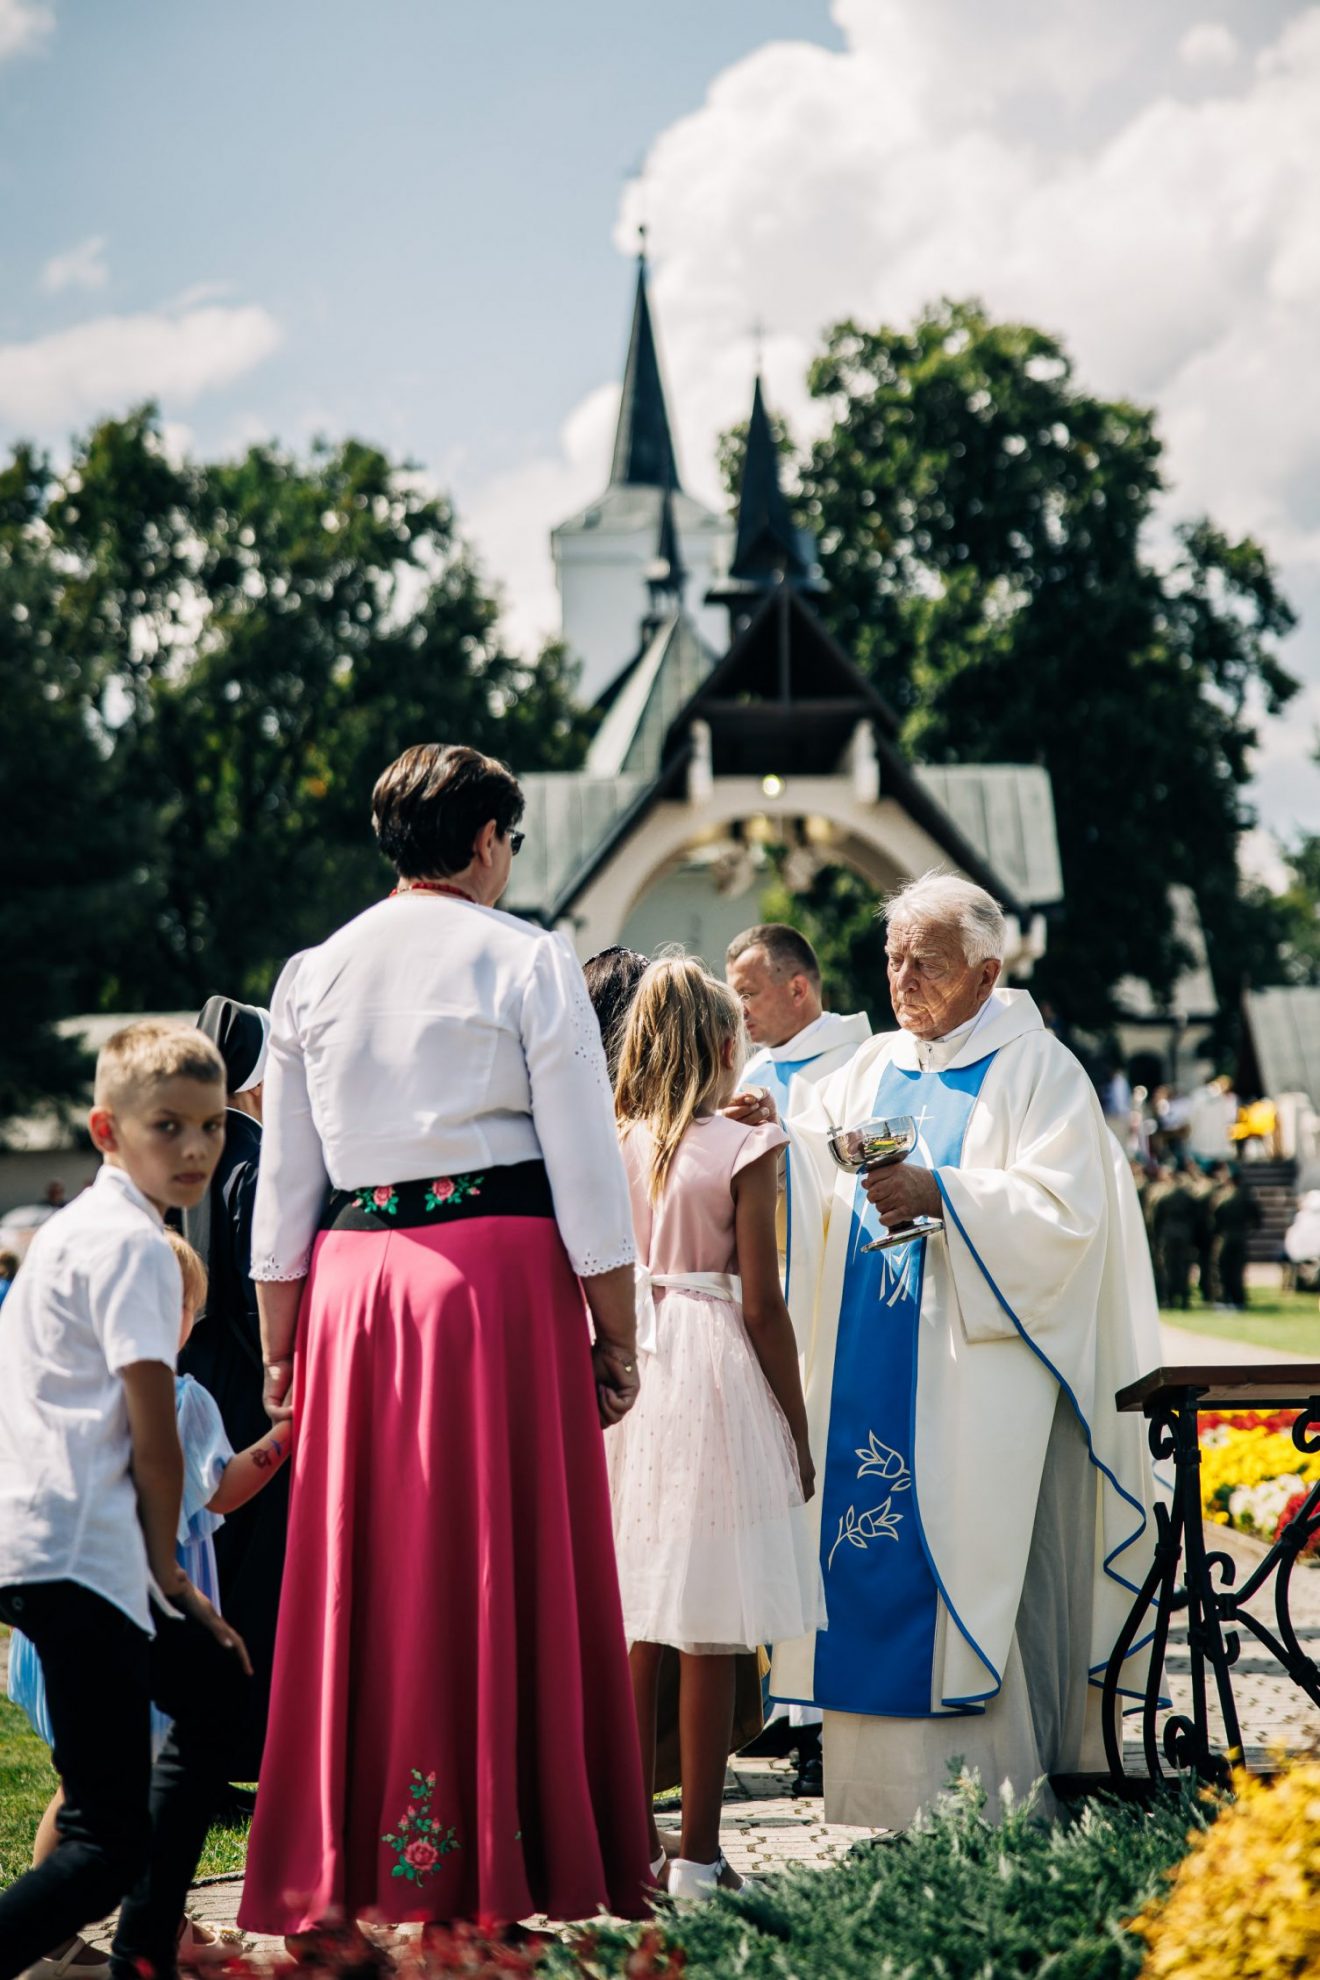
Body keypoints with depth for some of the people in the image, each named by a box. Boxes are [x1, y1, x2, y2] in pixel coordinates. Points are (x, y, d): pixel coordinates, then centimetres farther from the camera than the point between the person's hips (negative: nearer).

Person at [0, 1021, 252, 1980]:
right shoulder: (131, 1244, -11)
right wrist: (168, 1568, 1)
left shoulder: (78, 1226, 20)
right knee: (110, 1842, -12)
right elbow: (155, 1441, -13)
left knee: (214, 1687, 27)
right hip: (77, 1553, -11)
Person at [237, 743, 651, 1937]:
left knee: (362, 1568, 8)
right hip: (501, 1268, -4)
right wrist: (618, 1338, 2)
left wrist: (279, 1349, 16)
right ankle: (507, 1865, 4)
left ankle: (348, 1873, 11)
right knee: (511, 1561, 2)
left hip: (349, 1286, 4)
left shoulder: (312, 974, 11)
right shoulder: (527, 961, -1)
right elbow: (587, 1168, -4)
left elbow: (282, 1185, 11)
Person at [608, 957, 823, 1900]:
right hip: (714, 1380, -5)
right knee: (709, 1640, 0)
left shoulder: (613, 1145, 5)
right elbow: (761, 1304, -7)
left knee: (633, 1628, 9)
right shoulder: (744, 1151, -7)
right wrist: (796, 1429, -1)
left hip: (629, 1373, 5)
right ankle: (698, 1852, 3)